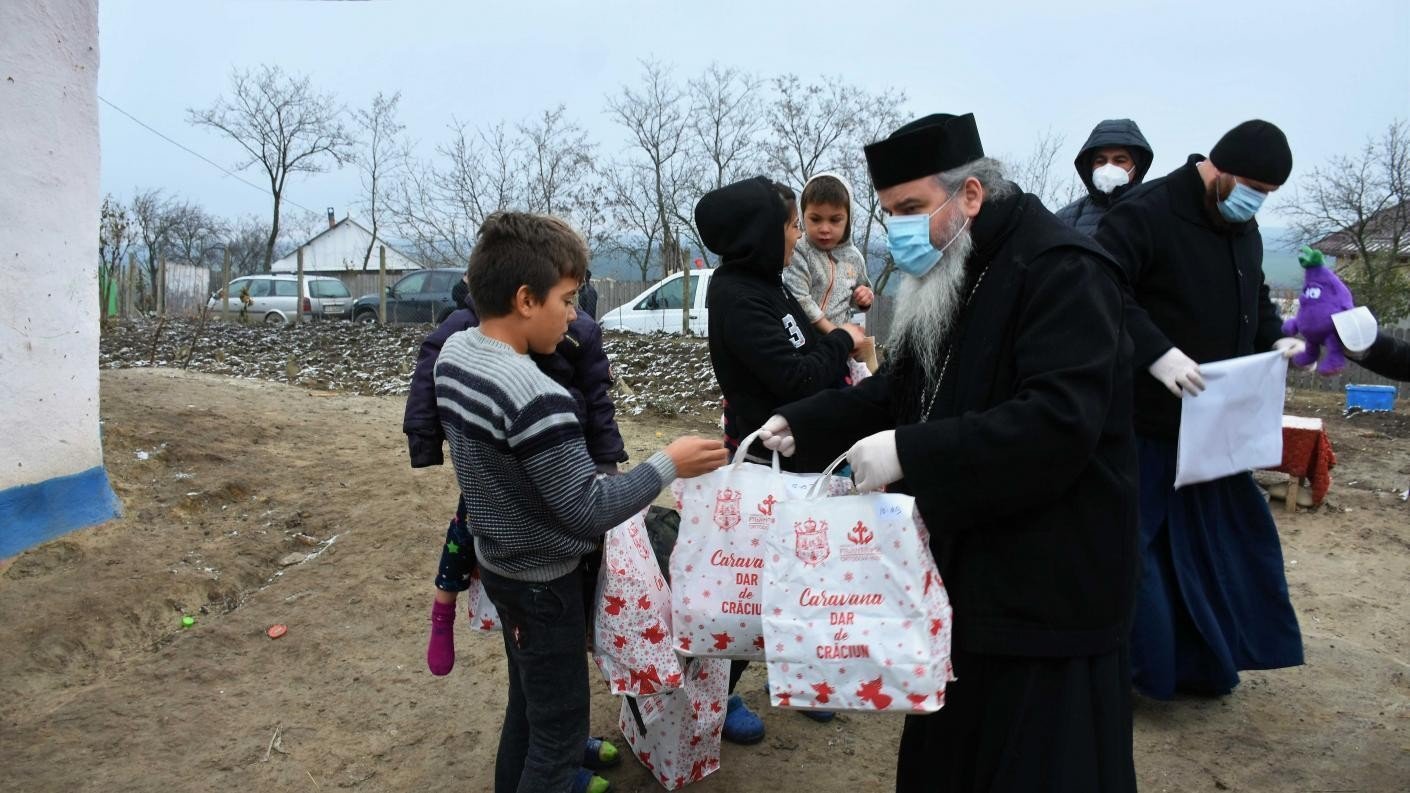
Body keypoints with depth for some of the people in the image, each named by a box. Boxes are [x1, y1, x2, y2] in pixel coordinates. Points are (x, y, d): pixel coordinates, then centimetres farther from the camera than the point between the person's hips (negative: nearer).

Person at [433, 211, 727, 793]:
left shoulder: (453, 353, -5)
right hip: (542, 581, -9)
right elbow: (589, 512, -26)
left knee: (529, 699, 28)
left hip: (497, 561, 9)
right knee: (560, 727, 10)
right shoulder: (538, 399, -33)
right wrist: (667, 465, -18)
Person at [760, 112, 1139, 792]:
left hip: (1048, 589, -9)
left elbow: (1060, 421, -30)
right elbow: (904, 388, 18)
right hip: (964, 570, 9)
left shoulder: (1062, 270, -19)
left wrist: (909, 454, -31)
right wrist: (802, 425, 7)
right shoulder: (948, 279, 10)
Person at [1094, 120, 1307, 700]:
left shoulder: (1243, 229, 12)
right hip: (1144, 419, -9)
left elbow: (1254, 297, 26)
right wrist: (1155, 352, -34)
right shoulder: (1147, 213, -16)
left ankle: (1202, 662, 31)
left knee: (1214, 541, 16)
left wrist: (1274, 338, 6)